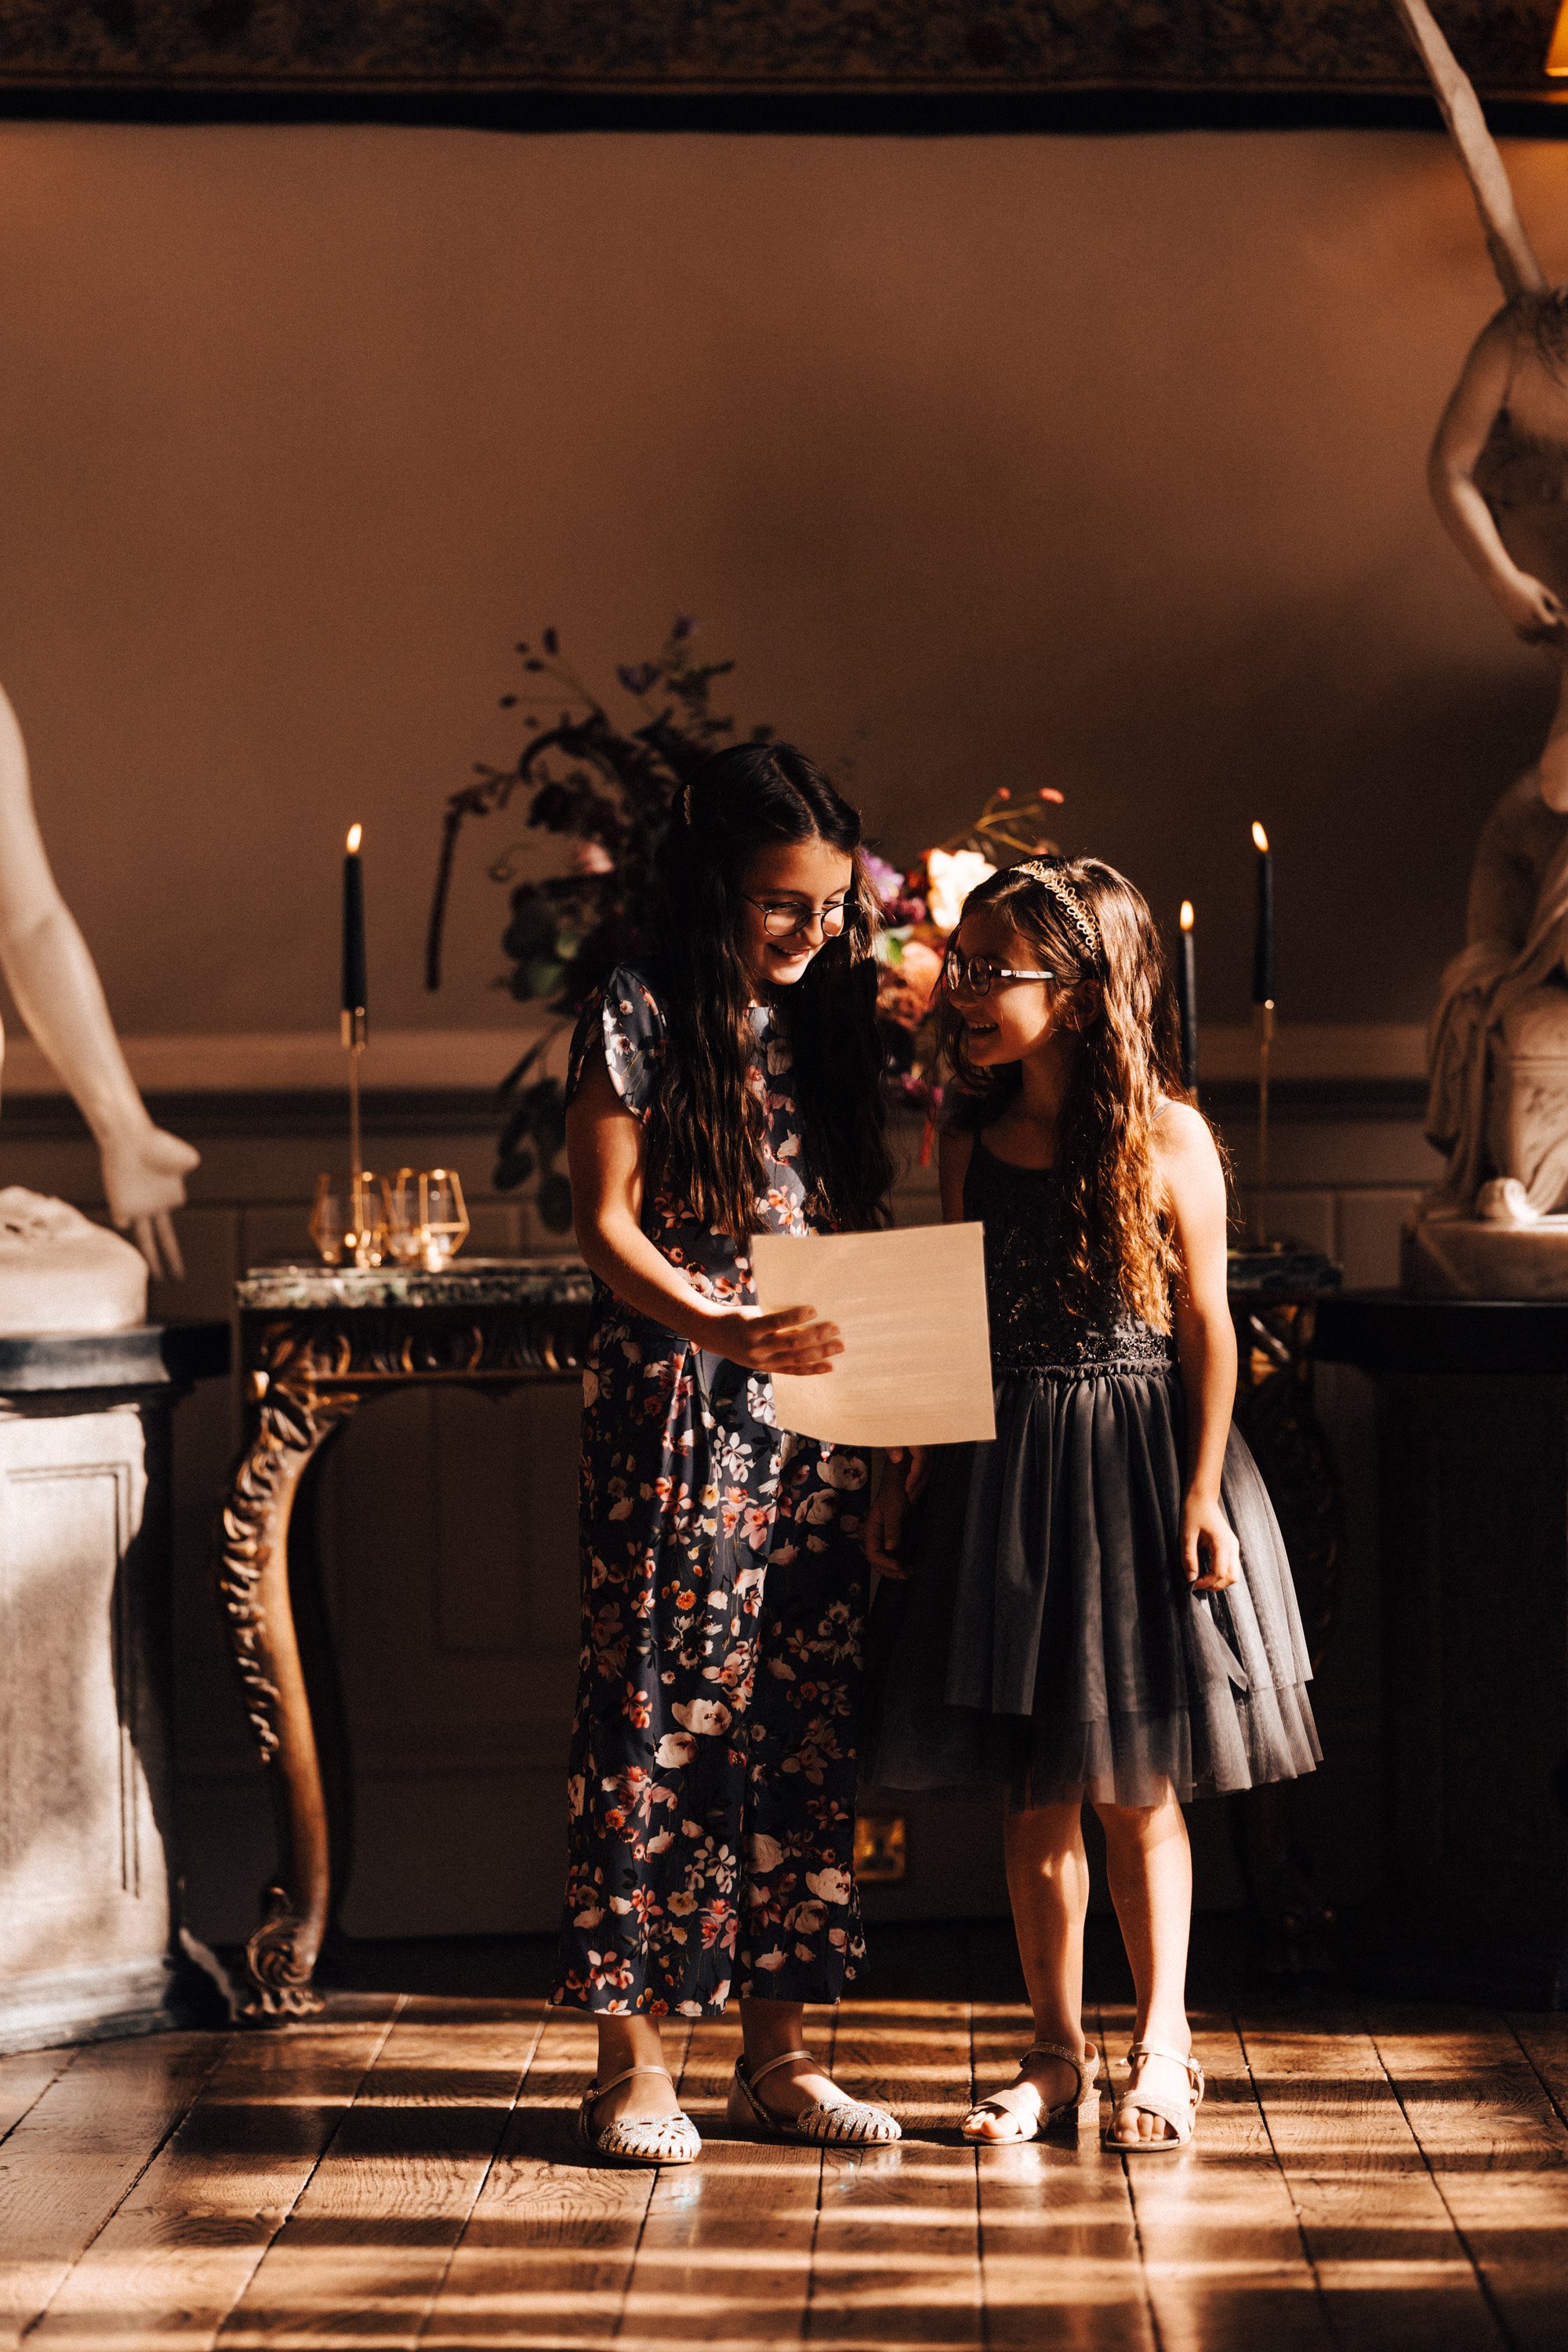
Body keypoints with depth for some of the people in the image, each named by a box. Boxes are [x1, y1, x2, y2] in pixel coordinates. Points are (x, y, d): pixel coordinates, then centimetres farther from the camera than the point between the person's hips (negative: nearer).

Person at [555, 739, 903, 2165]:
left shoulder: (829, 1027, 12)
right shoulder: (639, 1021, -4)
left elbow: (862, 1231, 15)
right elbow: (606, 1228, -8)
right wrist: (719, 1328, -24)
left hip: (817, 1416, 6)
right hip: (676, 1417, -5)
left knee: (806, 1722, 6)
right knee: (663, 1713, -4)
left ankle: (777, 2054, 14)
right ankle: (633, 2061, 3)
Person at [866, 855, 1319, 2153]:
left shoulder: (1167, 1140, -8)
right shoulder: (971, 1140, 4)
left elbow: (1206, 1324, -6)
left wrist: (1202, 1491, -10)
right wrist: (906, 1470, 7)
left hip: (1137, 1472, -4)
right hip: (1001, 1475, 4)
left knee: (1136, 1787, 4)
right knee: (1036, 1788, 7)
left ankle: (1161, 2046, 16)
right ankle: (1057, 2051, 17)